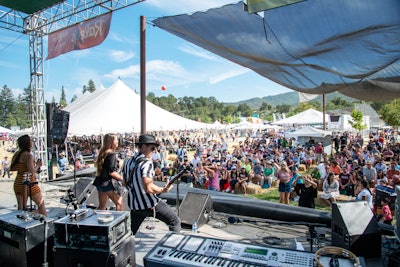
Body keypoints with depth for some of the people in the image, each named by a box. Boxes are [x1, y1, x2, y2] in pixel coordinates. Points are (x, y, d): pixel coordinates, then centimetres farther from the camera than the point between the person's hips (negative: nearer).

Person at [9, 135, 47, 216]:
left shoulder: (16, 154, 5)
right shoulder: (28, 155, -18)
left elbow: (11, 168, 13)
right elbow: (32, 171, -21)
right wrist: (38, 165, -5)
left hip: (18, 184, 7)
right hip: (29, 184, -7)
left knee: (21, 207, 14)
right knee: (41, 204, 9)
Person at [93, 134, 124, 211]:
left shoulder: (103, 153, 11)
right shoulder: (111, 154, -17)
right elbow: (111, 172, -22)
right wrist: (122, 178, -11)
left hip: (100, 182, 9)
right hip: (107, 183, -9)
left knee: (102, 206, 18)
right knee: (119, 203, 2)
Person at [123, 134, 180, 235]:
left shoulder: (128, 162, 6)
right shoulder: (146, 163, -18)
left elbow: (126, 183, 17)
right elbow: (148, 188, -25)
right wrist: (163, 190, -11)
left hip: (134, 205, 8)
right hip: (150, 204, -8)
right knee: (175, 221, 5)